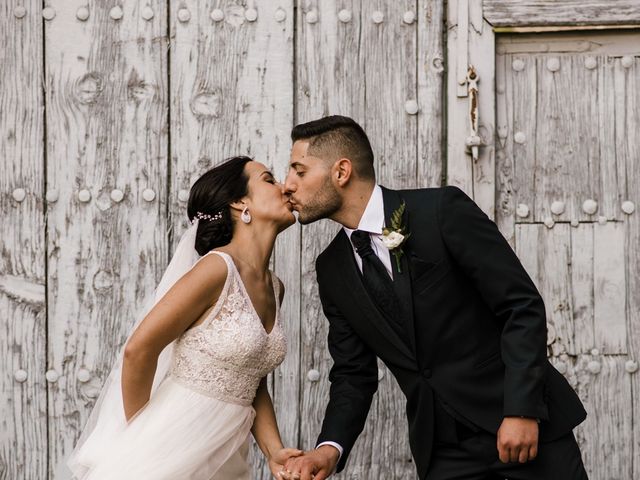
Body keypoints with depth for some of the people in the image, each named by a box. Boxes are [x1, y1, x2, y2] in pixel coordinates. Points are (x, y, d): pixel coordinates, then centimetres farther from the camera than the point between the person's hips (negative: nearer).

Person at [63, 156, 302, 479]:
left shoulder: (274, 288, 7)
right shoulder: (218, 268, -17)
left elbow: (252, 382, 11)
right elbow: (139, 349, -17)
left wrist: (274, 452, -3)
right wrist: (137, 432, -6)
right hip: (169, 451, -7)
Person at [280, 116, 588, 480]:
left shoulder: (442, 210, -13)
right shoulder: (333, 270, 4)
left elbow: (523, 306, -13)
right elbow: (354, 373, 8)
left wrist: (522, 409, -20)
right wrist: (330, 448, -10)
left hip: (526, 422, -4)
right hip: (443, 448, 4)